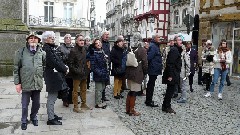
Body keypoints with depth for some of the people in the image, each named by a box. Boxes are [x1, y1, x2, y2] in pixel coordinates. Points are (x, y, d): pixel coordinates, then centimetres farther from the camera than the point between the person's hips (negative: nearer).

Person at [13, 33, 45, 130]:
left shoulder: (42, 52, 3)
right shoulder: (21, 52, -3)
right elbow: (16, 68, -2)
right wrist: (17, 83, -5)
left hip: (38, 84, 2)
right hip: (26, 83, -2)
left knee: (36, 104, 15)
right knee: (25, 105, 10)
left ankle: (33, 117, 40)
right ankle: (24, 121, 31)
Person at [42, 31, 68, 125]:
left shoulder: (52, 48, 18)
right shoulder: (46, 49, -13)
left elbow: (58, 60, 17)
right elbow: (53, 62, -19)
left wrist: (64, 66, -1)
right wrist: (65, 70, -10)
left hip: (56, 74, 10)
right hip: (52, 76, -10)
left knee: (53, 97, 18)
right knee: (52, 97, -4)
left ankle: (52, 115, 29)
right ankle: (51, 119, 4)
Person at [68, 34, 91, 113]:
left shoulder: (84, 49, 8)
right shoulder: (73, 51, -14)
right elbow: (70, 64, -15)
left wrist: (87, 69, 10)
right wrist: (76, 71, -20)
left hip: (84, 74, 7)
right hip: (77, 75, -7)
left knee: (84, 90, 17)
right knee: (75, 91, 4)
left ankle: (84, 104, 31)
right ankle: (75, 107, 14)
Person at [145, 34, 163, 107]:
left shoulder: (155, 46, 16)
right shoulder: (153, 46, -17)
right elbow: (149, 57, -26)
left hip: (153, 70, 11)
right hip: (153, 70, -11)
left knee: (150, 84, 17)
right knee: (151, 85, -4)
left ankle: (148, 100, 28)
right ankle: (149, 102, 4)